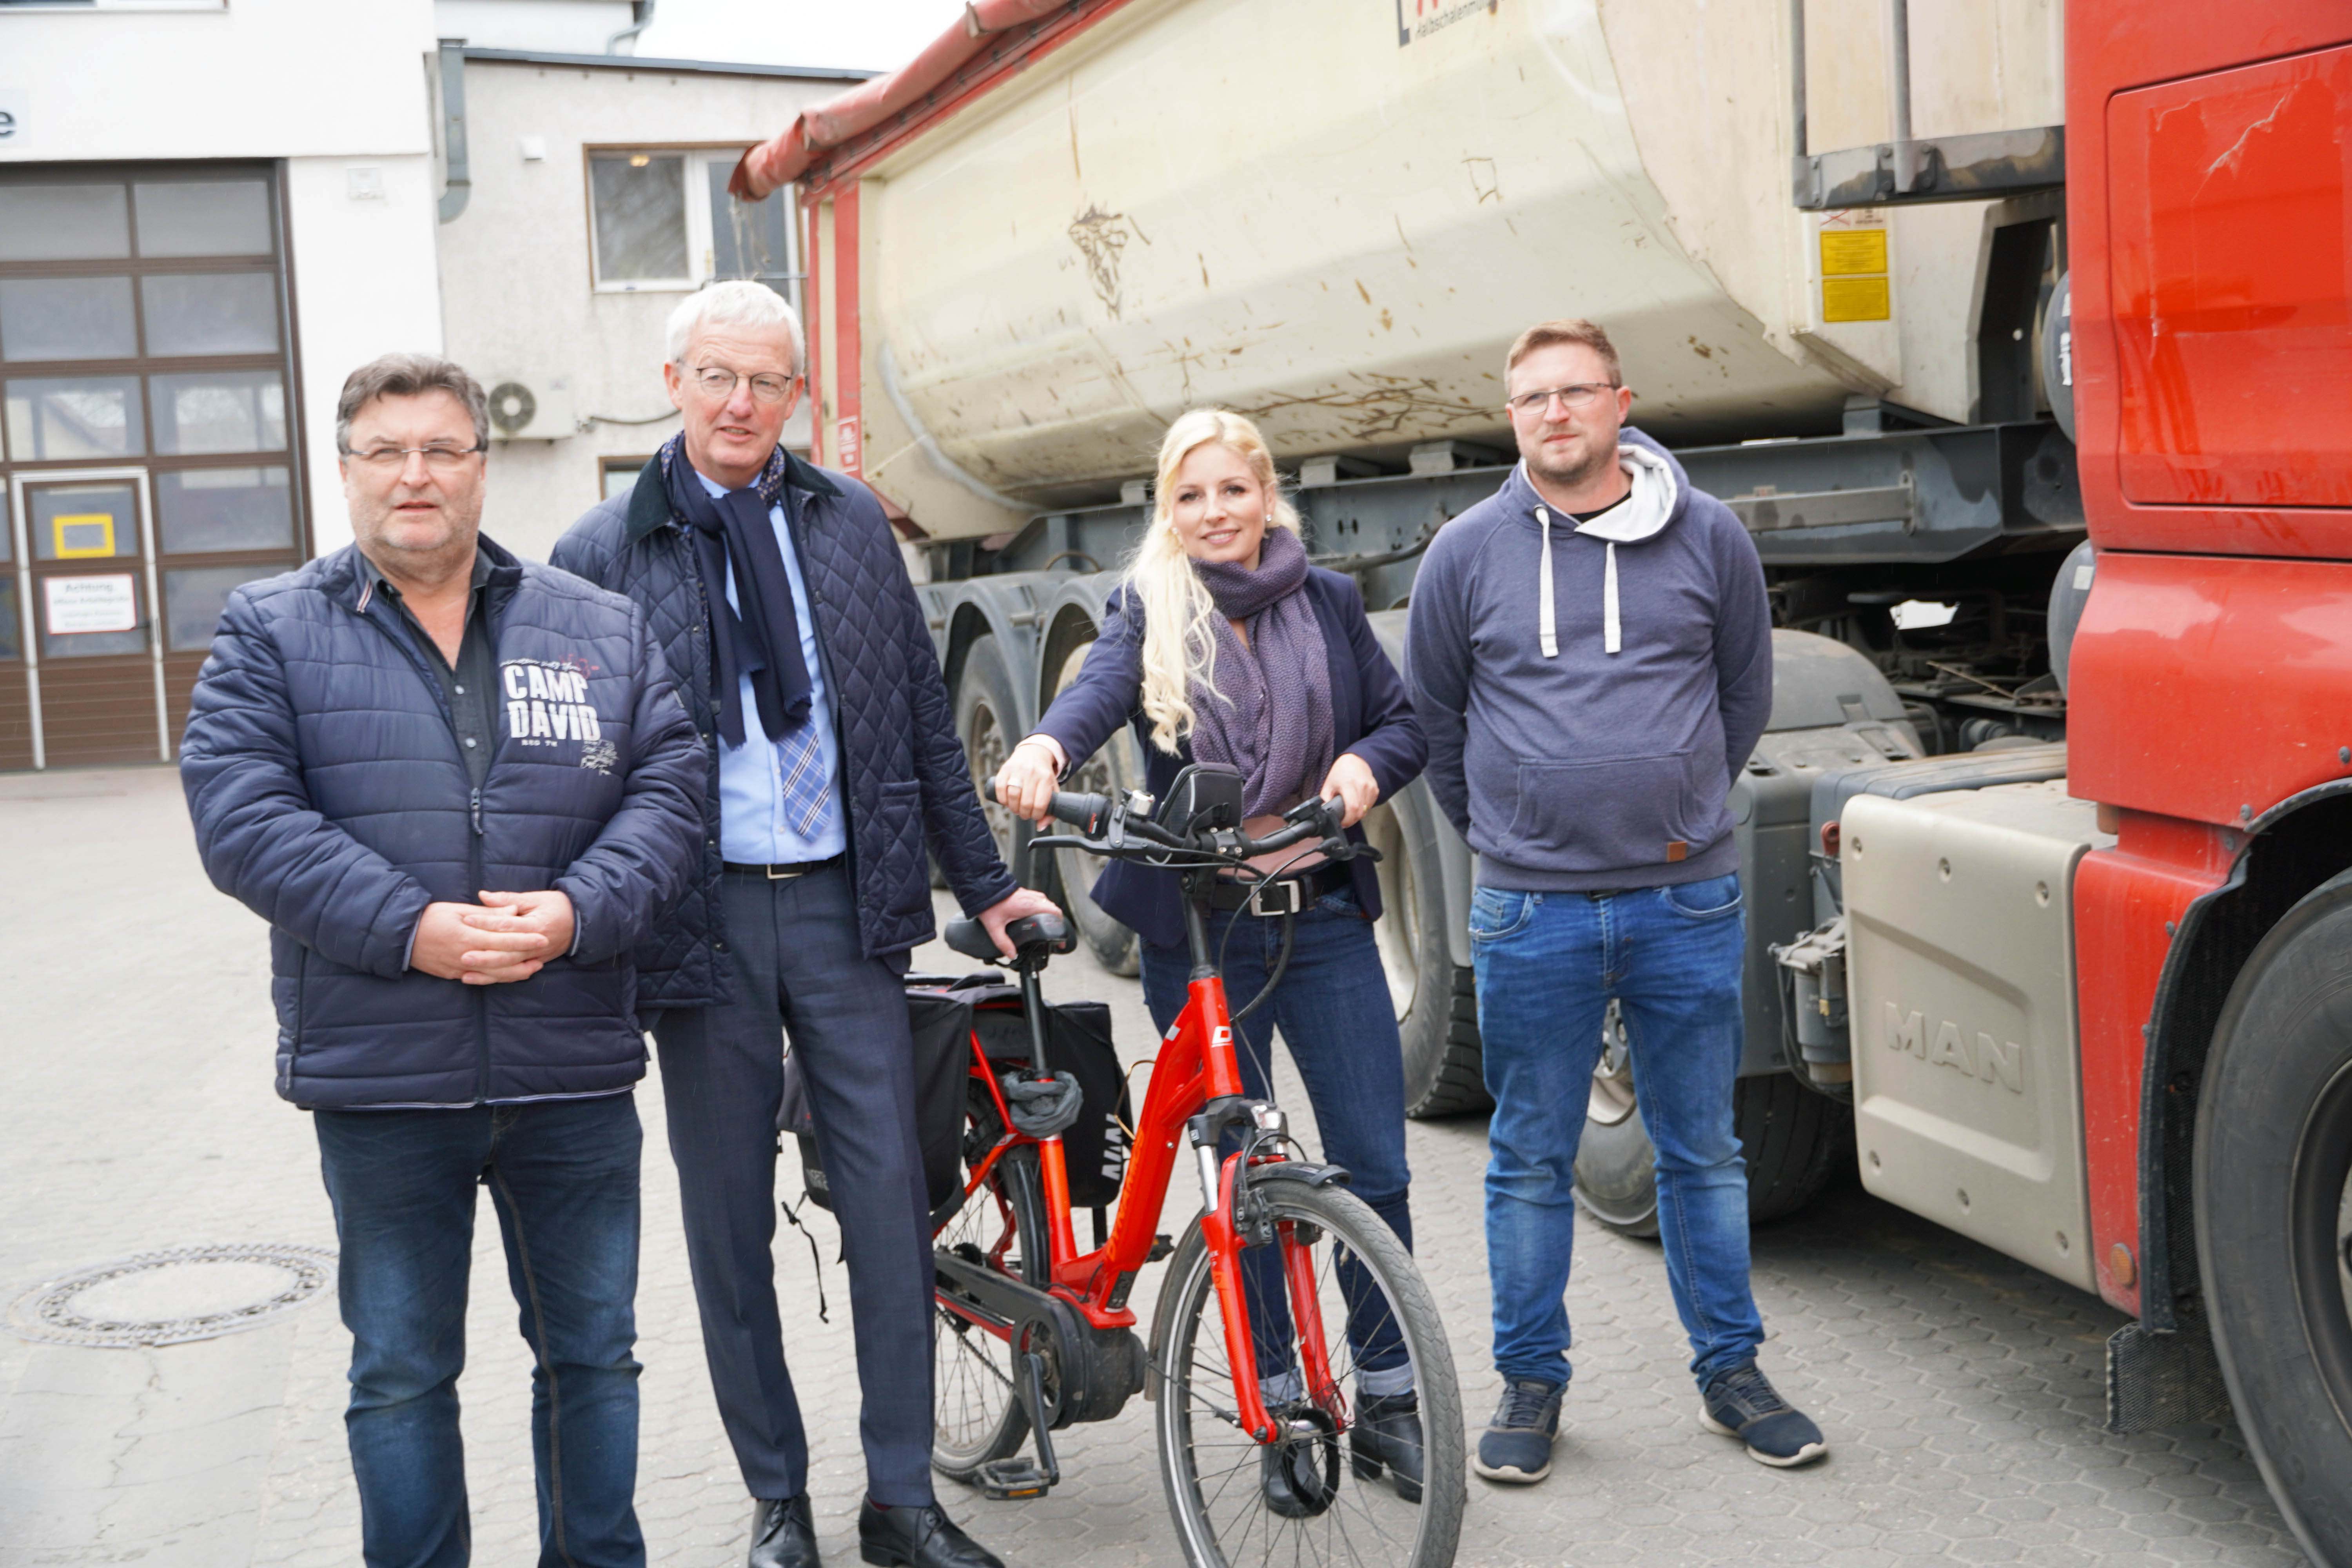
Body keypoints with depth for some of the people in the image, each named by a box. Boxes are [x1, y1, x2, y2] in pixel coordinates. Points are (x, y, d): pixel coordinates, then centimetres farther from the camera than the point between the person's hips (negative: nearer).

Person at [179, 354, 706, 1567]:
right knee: (401, 1373, 10)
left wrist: (577, 913, -16)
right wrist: (412, 931, -19)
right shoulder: (270, 633, 3)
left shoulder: (602, 630, 9)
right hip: (380, 1075, -2)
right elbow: (241, 817, -8)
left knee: (592, 1351, 13)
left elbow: (668, 789, 2)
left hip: (574, 1068, 2)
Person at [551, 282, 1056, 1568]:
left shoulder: (850, 522, 9)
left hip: (845, 898, 2)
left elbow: (923, 715, 13)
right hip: (702, 915, -1)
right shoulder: (602, 554, 1)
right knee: (730, 1220, 7)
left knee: (889, 1202, 2)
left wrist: (981, 883, 14)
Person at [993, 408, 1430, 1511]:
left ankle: (1385, 1398, 18)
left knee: (1375, 1167, 1)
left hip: (1323, 919, 2)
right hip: (1196, 933, -1)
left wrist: (1369, 765, -12)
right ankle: (1280, 1409, 20)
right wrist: (1045, 747, -41)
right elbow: (1102, 683, -19)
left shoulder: (1327, 602, 9)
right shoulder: (1150, 612, 2)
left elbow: (1406, 718, 11)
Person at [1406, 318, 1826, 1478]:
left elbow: (1745, 694, 16)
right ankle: (1531, 1381, 21)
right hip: (1531, 913, 0)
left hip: (1687, 903, 1)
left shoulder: (1707, 537, 3)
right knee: (1530, 1161, 8)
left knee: (1704, 1151, 11)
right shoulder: (1467, 553, 1)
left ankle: (1731, 1370, 25)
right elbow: (1432, 716, 13)